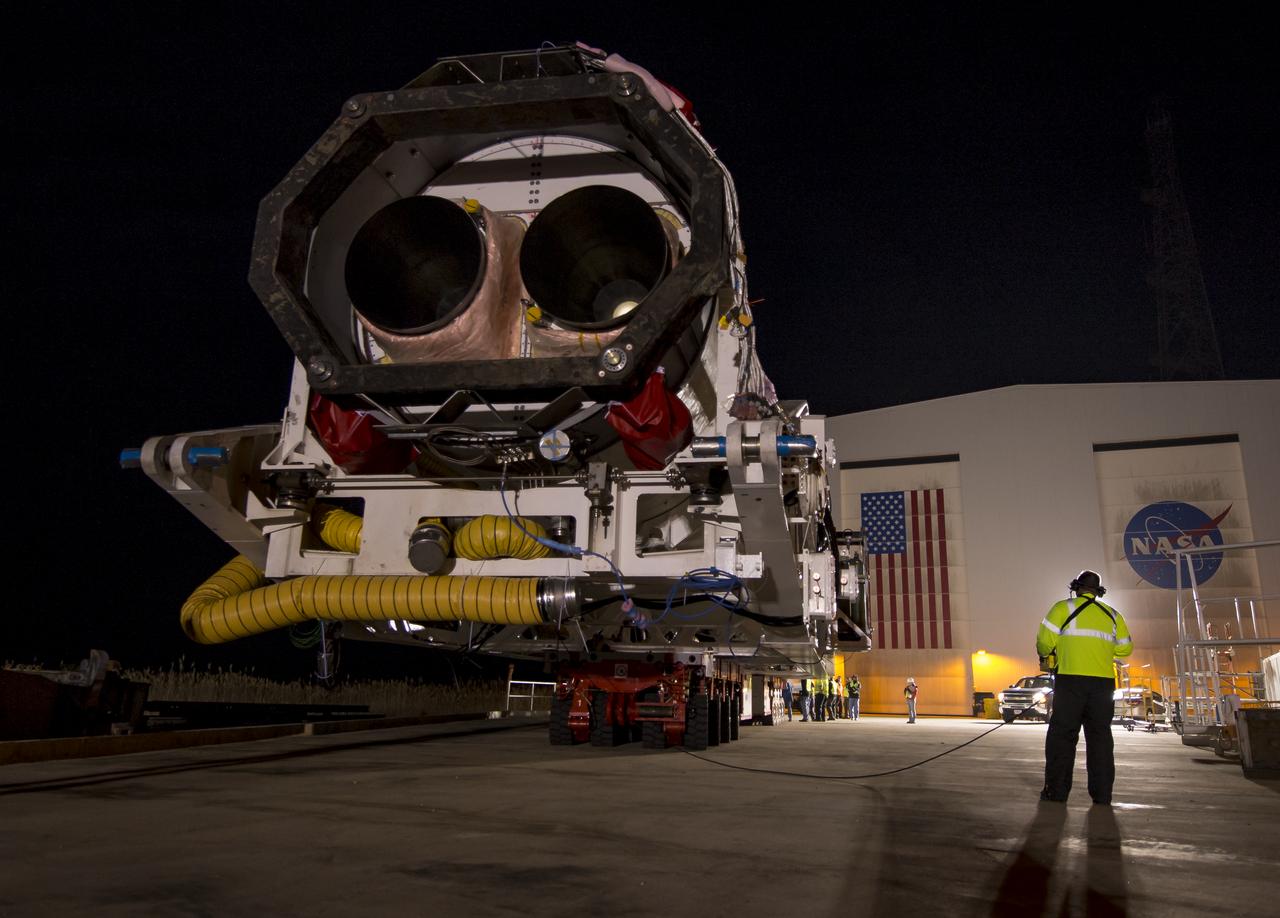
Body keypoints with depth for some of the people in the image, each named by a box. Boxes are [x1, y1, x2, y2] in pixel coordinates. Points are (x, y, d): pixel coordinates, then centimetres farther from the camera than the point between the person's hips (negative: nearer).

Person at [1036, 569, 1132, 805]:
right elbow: (1125, 648, 16)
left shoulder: (1064, 608, 1)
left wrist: (1046, 655, 14)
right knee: (1100, 735, 10)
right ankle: (1102, 793, 10)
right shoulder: (1112, 615, 14)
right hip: (1103, 681, 4)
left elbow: (1045, 640, -7)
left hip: (1071, 680, -3)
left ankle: (1057, 790, 1)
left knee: (1062, 734, 2)